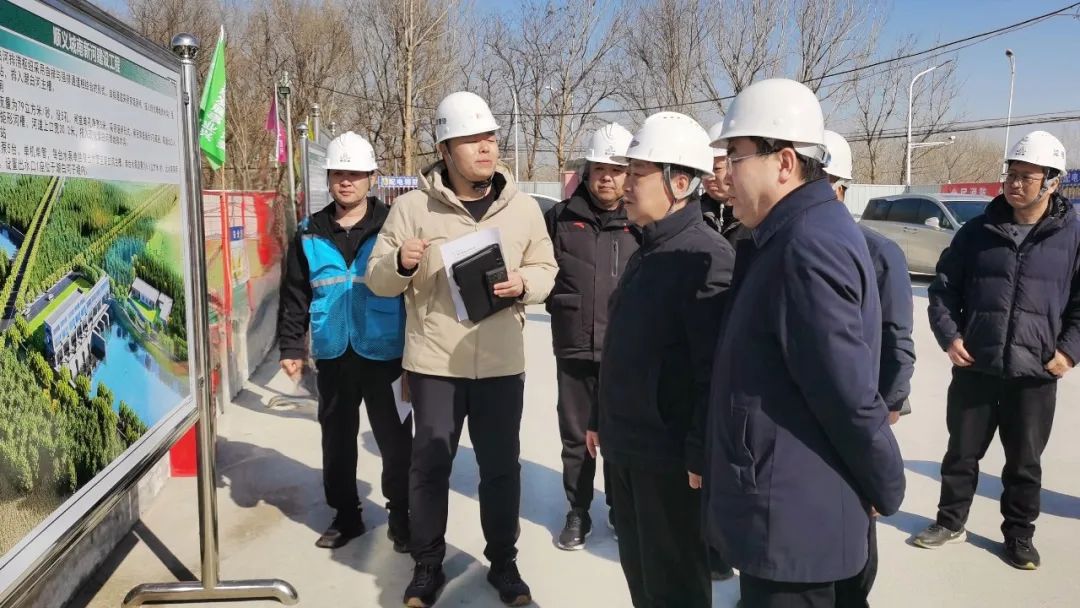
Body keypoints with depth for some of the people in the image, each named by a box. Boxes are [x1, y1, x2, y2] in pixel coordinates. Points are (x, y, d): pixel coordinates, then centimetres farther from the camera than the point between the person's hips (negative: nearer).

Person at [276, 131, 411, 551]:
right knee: (337, 439, 14)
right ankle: (345, 514, 30)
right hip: (332, 356, 3)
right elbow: (294, 295, 8)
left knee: (395, 440, 6)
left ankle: (402, 516, 23)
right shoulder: (310, 234, 5)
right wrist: (291, 347, 2)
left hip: (384, 354, -3)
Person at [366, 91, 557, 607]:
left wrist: (523, 285, -12)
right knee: (430, 465, 9)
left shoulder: (523, 208, 2)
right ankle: (427, 566, 28)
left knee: (501, 467, 11)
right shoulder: (413, 206, -3)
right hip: (434, 362, -1)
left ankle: (503, 563, 30)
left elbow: (546, 268, 11)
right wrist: (401, 263, -22)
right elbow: (377, 280, 0)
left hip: (501, 363, 2)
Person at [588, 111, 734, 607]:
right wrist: (603, 418, 20)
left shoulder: (706, 257, -18)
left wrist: (702, 455, -22)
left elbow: (716, 370, -23)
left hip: (671, 457, -9)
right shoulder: (645, 252, 11)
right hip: (626, 448, 9)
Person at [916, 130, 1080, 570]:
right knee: (961, 451, 13)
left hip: (1035, 374, -1)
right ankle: (950, 521, 30)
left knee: (1024, 462, 13)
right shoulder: (978, 231, 2)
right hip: (974, 368, 1)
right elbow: (943, 286, 7)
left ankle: (1019, 534, 30)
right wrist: (948, 335, -5)